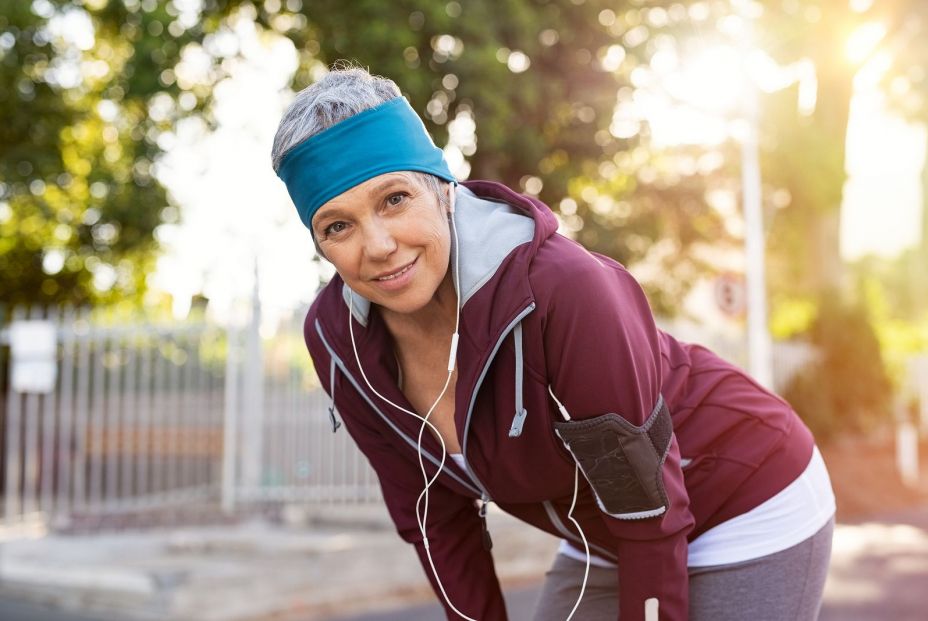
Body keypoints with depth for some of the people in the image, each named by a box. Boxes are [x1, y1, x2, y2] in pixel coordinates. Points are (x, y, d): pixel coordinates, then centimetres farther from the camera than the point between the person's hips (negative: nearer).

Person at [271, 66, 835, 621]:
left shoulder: (562, 289, -34)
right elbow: (435, 518, -3)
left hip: (749, 512, -5)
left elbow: (650, 514, -24)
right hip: (603, 540, 5)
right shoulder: (337, 339, -15)